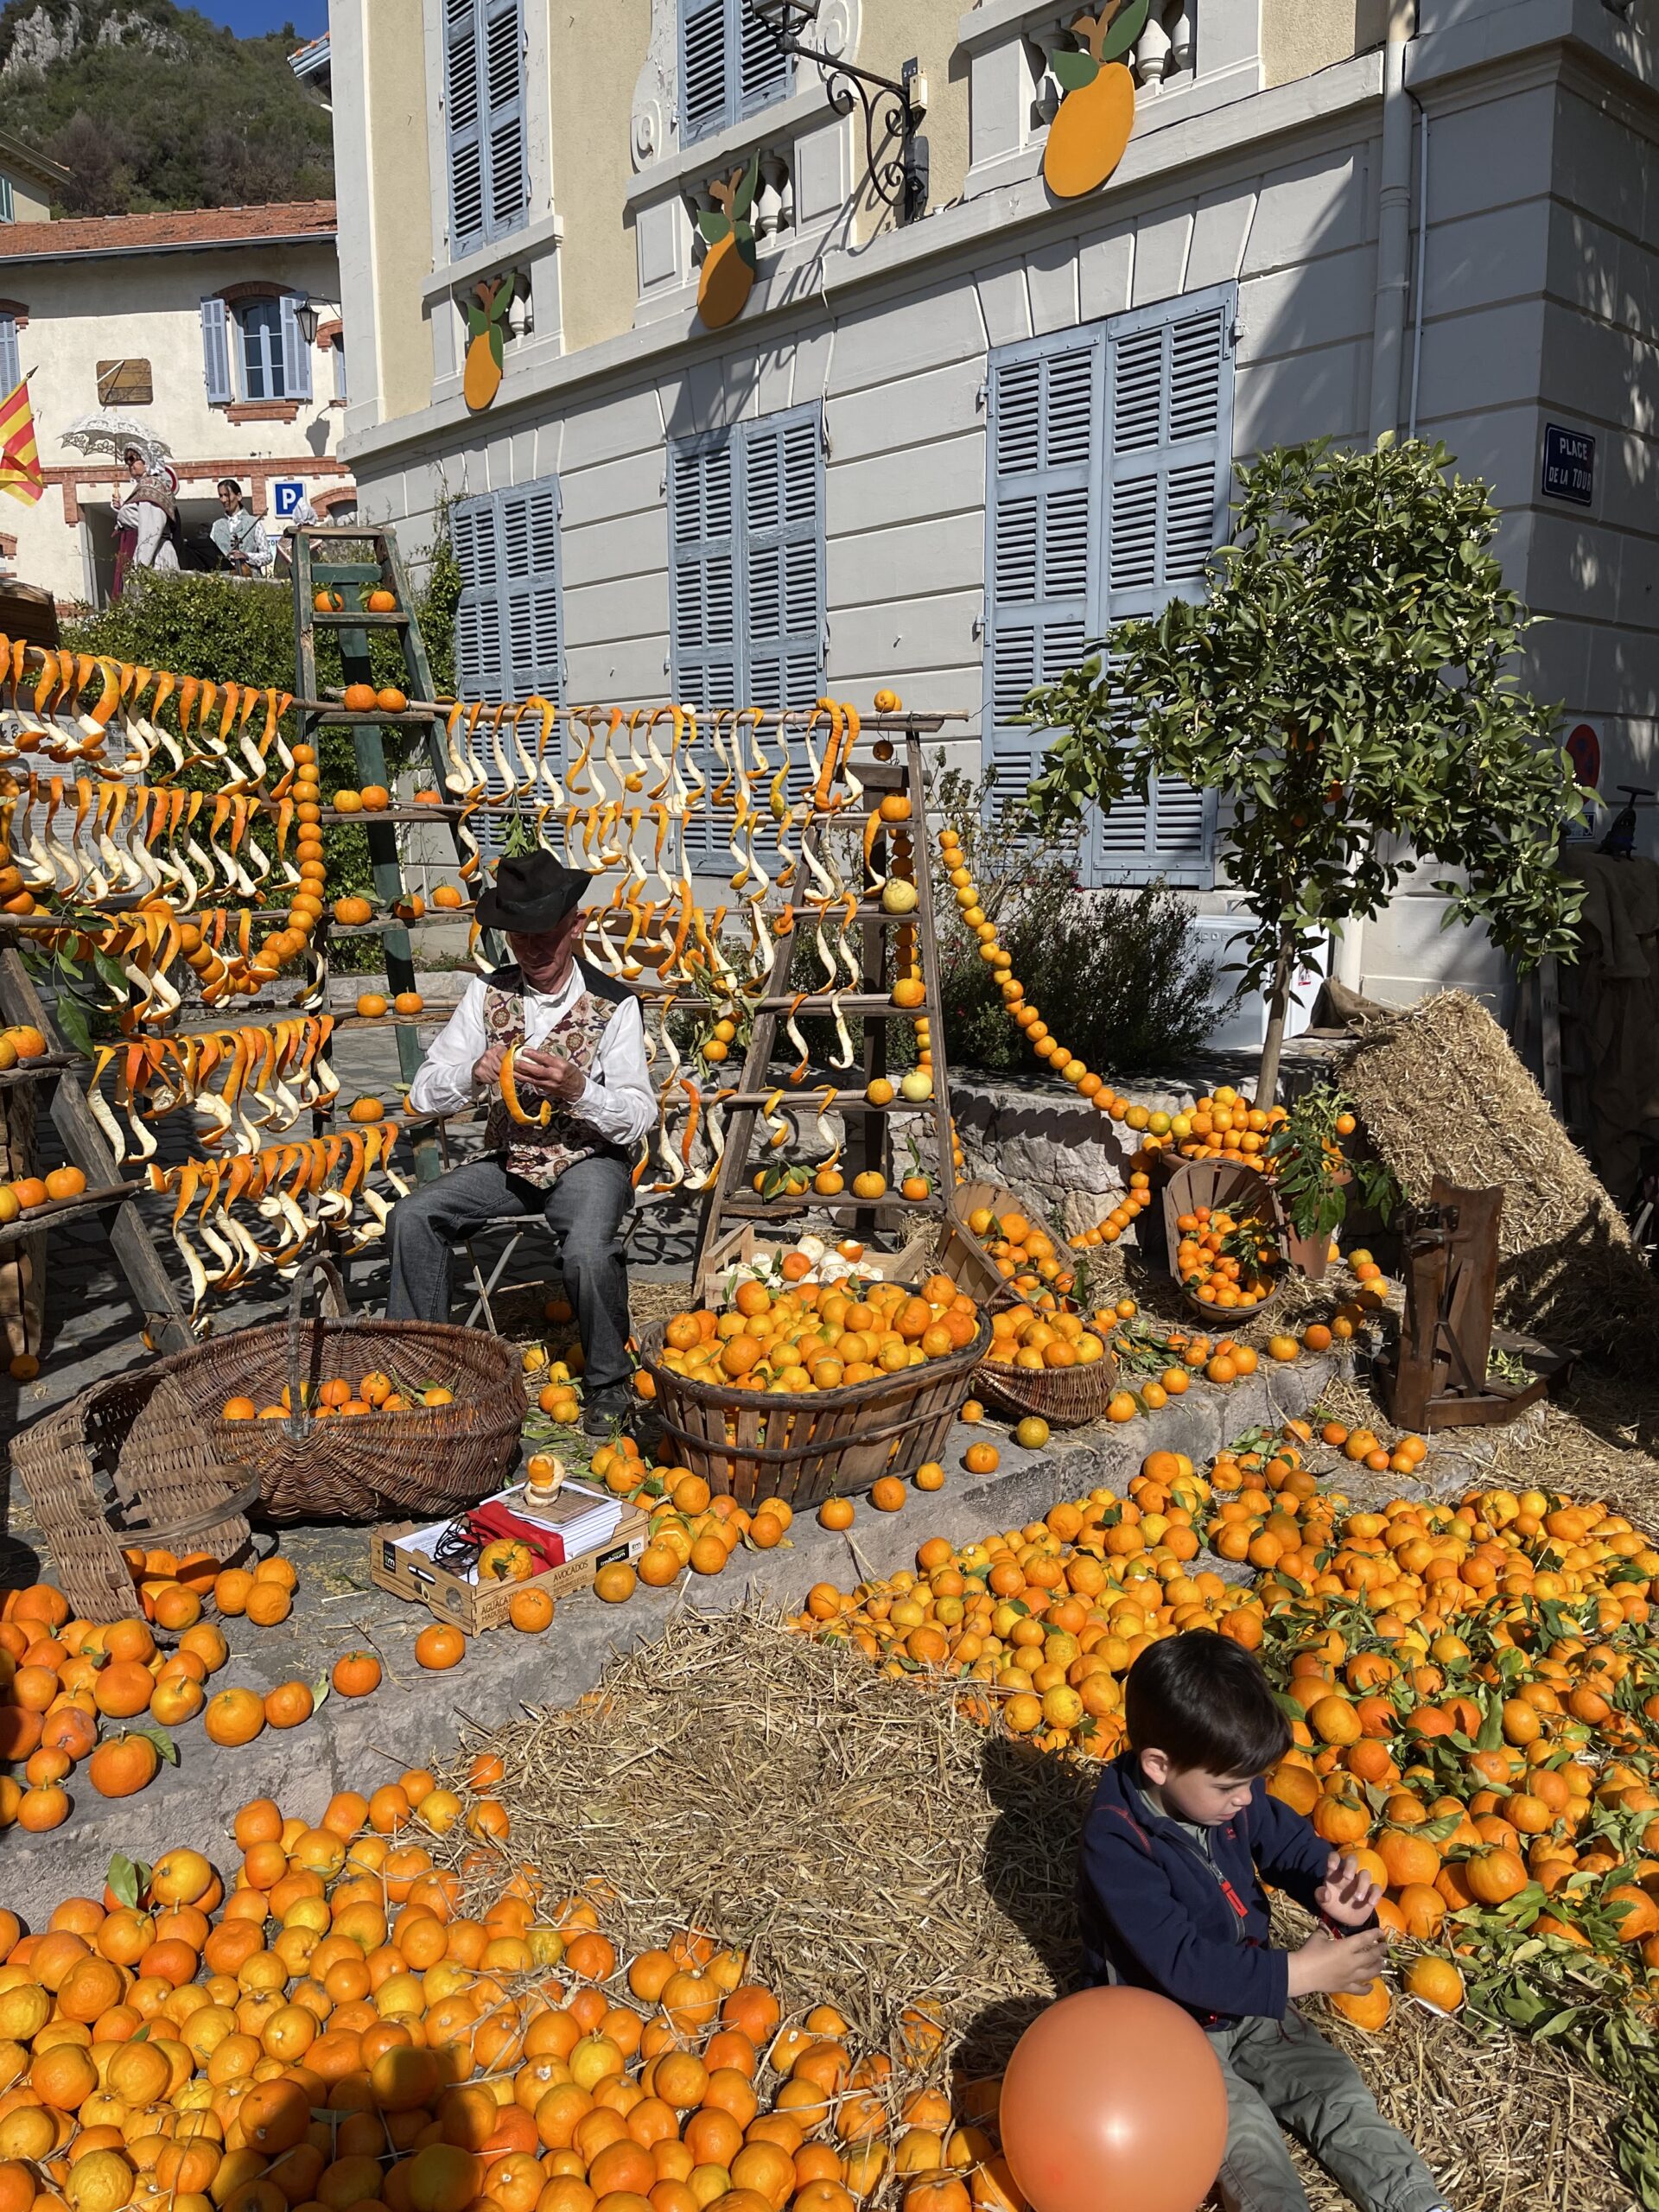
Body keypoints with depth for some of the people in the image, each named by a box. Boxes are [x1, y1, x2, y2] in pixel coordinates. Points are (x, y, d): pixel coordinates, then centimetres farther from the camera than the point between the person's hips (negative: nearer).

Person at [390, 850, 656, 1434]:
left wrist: (578, 1089, -29)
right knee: (412, 1216, -17)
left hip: (590, 1161, -4)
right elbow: (423, 1094, -2)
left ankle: (607, 1382, -5)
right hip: (510, 1161, 4)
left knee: (588, 1251, -32)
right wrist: (475, 1073, -23)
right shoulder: (487, 994, 2)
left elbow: (639, 1117, -11)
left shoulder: (613, 1004, -8)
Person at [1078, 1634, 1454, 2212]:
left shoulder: (1230, 1793, -8)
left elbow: (1293, 1846, 3)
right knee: (1246, 2136, -23)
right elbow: (1180, 1962, -30)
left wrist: (1338, 1893, -20)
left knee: (1337, 2088, -6)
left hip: (1250, 1999, 6)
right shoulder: (1116, 1845, -28)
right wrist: (1295, 1973, -30)